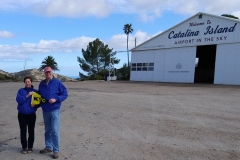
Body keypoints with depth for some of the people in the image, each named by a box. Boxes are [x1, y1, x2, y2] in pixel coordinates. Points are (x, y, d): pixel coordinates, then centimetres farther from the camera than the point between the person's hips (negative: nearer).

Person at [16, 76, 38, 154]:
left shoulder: (35, 91, 1)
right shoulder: (21, 90, 1)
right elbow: (18, 100, -12)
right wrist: (27, 96, -21)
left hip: (31, 114, 0)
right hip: (22, 114, 0)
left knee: (31, 131, 8)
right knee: (23, 131, 7)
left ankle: (30, 147, 21)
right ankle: (24, 147, 19)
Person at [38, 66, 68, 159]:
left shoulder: (57, 82, -7)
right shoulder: (41, 83, 8)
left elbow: (65, 94, -6)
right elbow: (39, 95, 22)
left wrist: (56, 99, -19)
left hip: (55, 110, -5)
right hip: (45, 110, 5)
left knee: (54, 131, -5)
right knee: (47, 130, 16)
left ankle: (56, 150, 6)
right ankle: (48, 147, 30)